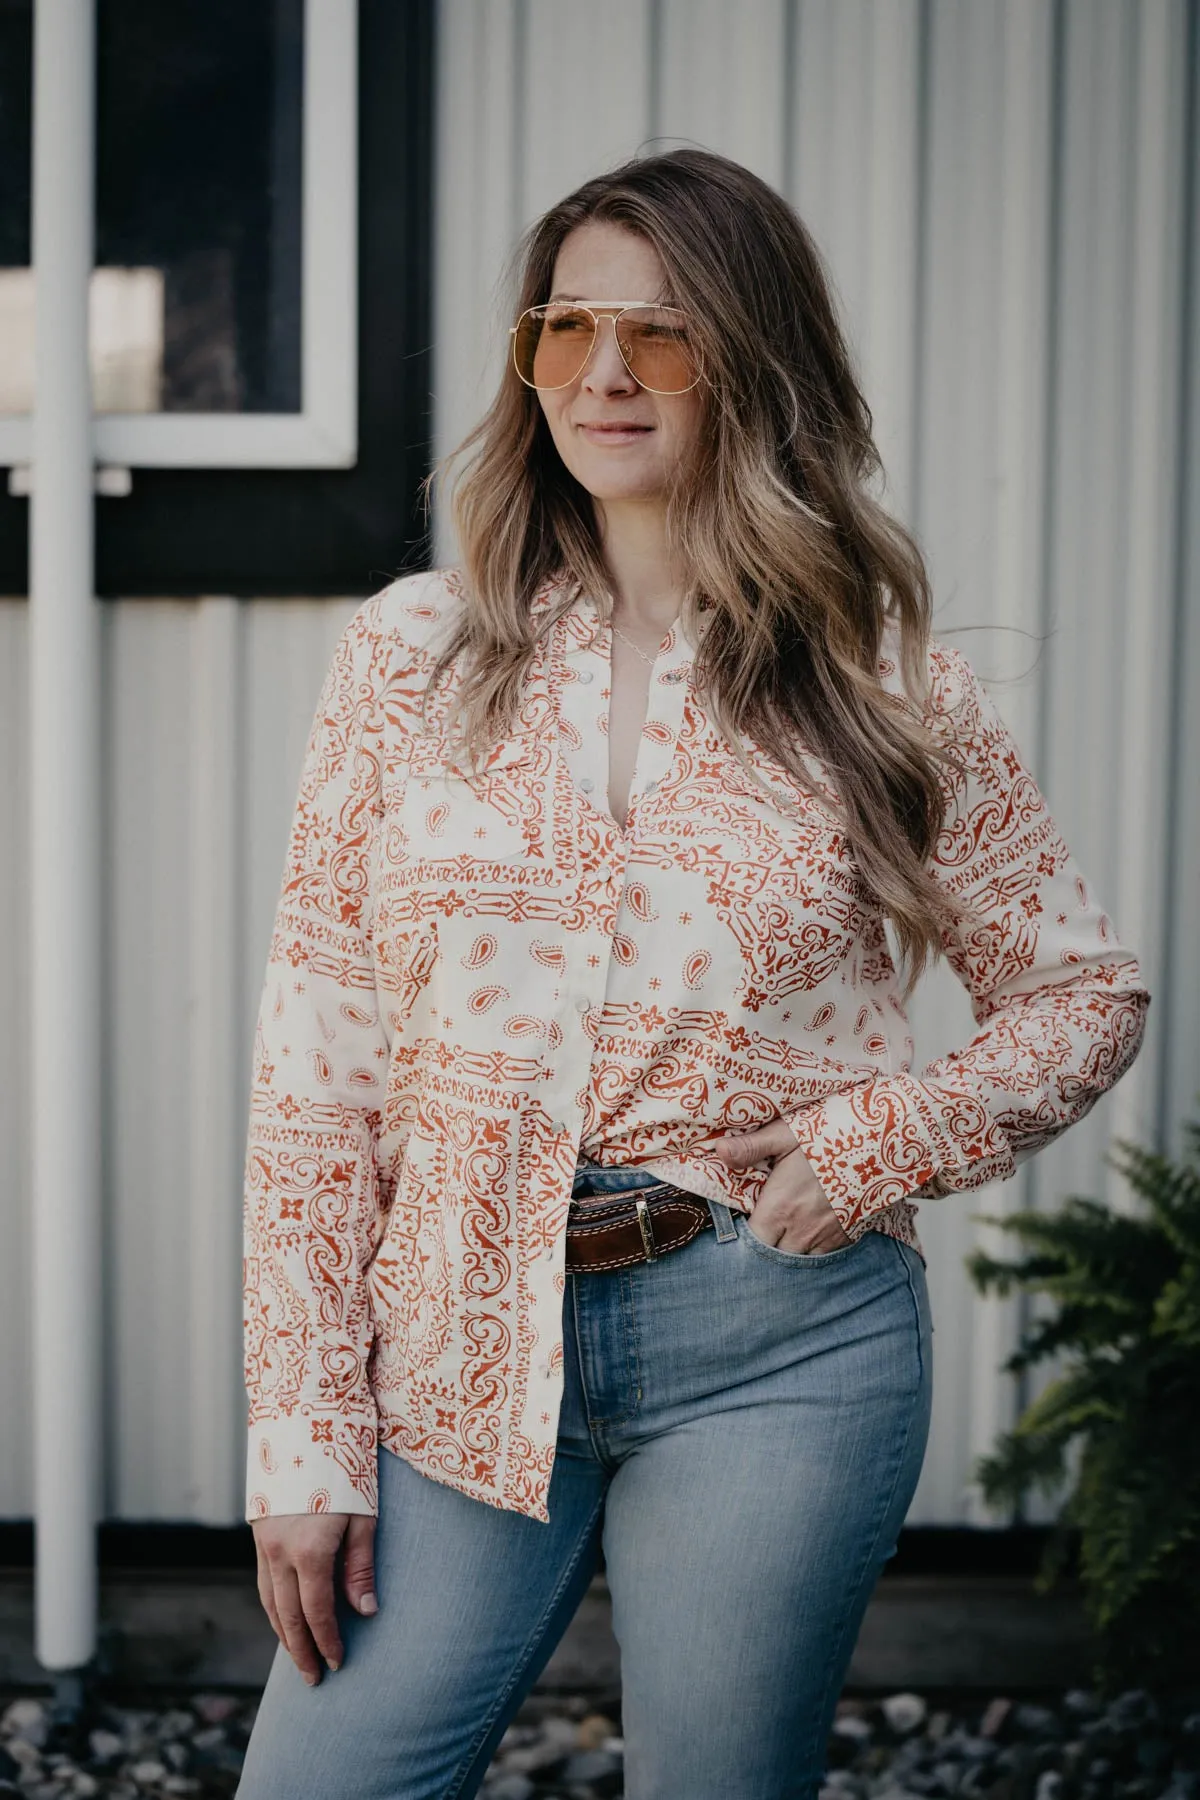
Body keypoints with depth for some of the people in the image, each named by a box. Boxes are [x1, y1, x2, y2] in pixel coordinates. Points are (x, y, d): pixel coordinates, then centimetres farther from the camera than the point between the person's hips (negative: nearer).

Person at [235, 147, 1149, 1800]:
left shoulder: (886, 688, 2)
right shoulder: (418, 652, 3)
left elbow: (1086, 992, 11)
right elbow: (318, 1059, 2)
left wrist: (895, 1139, -8)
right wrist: (307, 1440, -2)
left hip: (775, 1351, -1)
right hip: (461, 1347, 1)